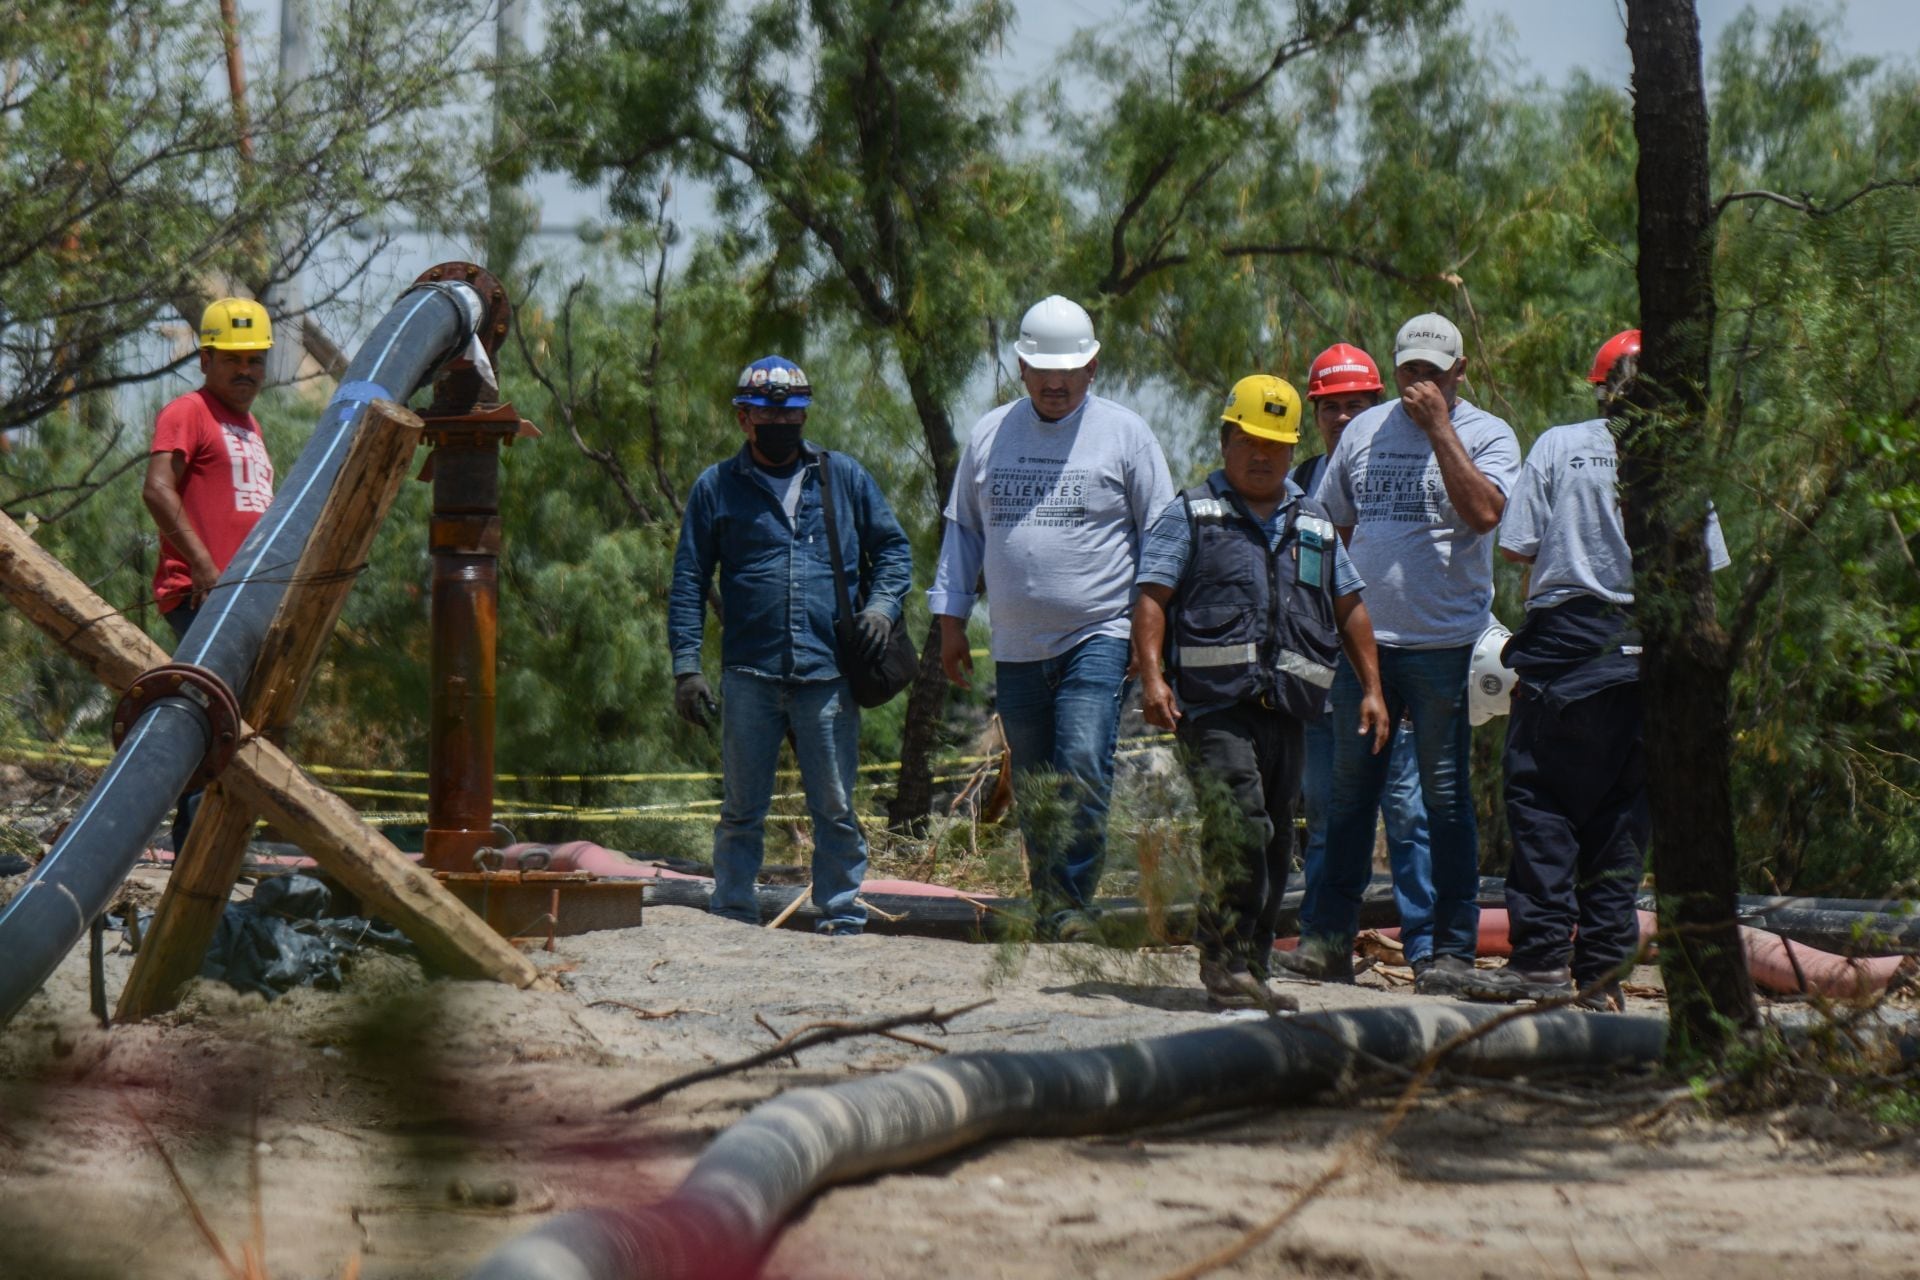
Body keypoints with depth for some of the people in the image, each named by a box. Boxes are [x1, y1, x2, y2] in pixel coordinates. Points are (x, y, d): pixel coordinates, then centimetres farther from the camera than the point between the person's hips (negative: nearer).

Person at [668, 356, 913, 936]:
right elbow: (688, 582, 9)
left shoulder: (844, 476, 13)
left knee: (836, 810, 3)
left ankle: (842, 917, 12)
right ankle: (731, 920, 12)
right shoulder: (716, 487, 10)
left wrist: (882, 603, -1)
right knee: (741, 811, 4)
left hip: (828, 675, 1)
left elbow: (892, 546, 19)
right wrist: (686, 666, 0)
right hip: (749, 676, 0)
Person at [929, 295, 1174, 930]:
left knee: (1083, 766, -18)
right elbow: (962, 529, 19)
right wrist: (951, 620, 13)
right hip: (1016, 646, 4)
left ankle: (1072, 898, -15)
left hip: (1098, 639, -4)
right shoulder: (990, 435, 11)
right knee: (1033, 786, 8)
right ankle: (1047, 904, 17)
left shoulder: (1125, 434, 2)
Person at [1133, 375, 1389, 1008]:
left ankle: (1248, 971, 13)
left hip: (1286, 708, 5)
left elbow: (1349, 607, 26)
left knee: (1273, 844, 6)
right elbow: (1152, 597, -2)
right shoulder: (1191, 514, 7)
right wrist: (1151, 677, -15)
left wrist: (1372, 688, 19)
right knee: (1238, 825, -21)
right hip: (1215, 702, -5)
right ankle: (1225, 960, -18)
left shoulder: (1313, 523, 21)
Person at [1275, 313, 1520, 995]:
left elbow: (1484, 513, -20)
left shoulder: (1486, 435, -1)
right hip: (1363, 638, 4)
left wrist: (1439, 426, -17)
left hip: (1442, 644, -4)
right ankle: (1328, 939, 14)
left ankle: (1452, 950, 4)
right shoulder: (1364, 431, 13)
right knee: (1348, 790, 8)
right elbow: (1332, 522, 22)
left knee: (1445, 797, -1)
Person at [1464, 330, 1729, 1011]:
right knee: (1622, 808, 7)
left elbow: (1518, 546, -3)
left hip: (1567, 641, -2)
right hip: (1655, 651, 2)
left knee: (1541, 800, 2)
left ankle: (1543, 954, -5)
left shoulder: (1559, 445, 0)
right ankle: (1601, 967, 6)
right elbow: (1708, 571, 5)